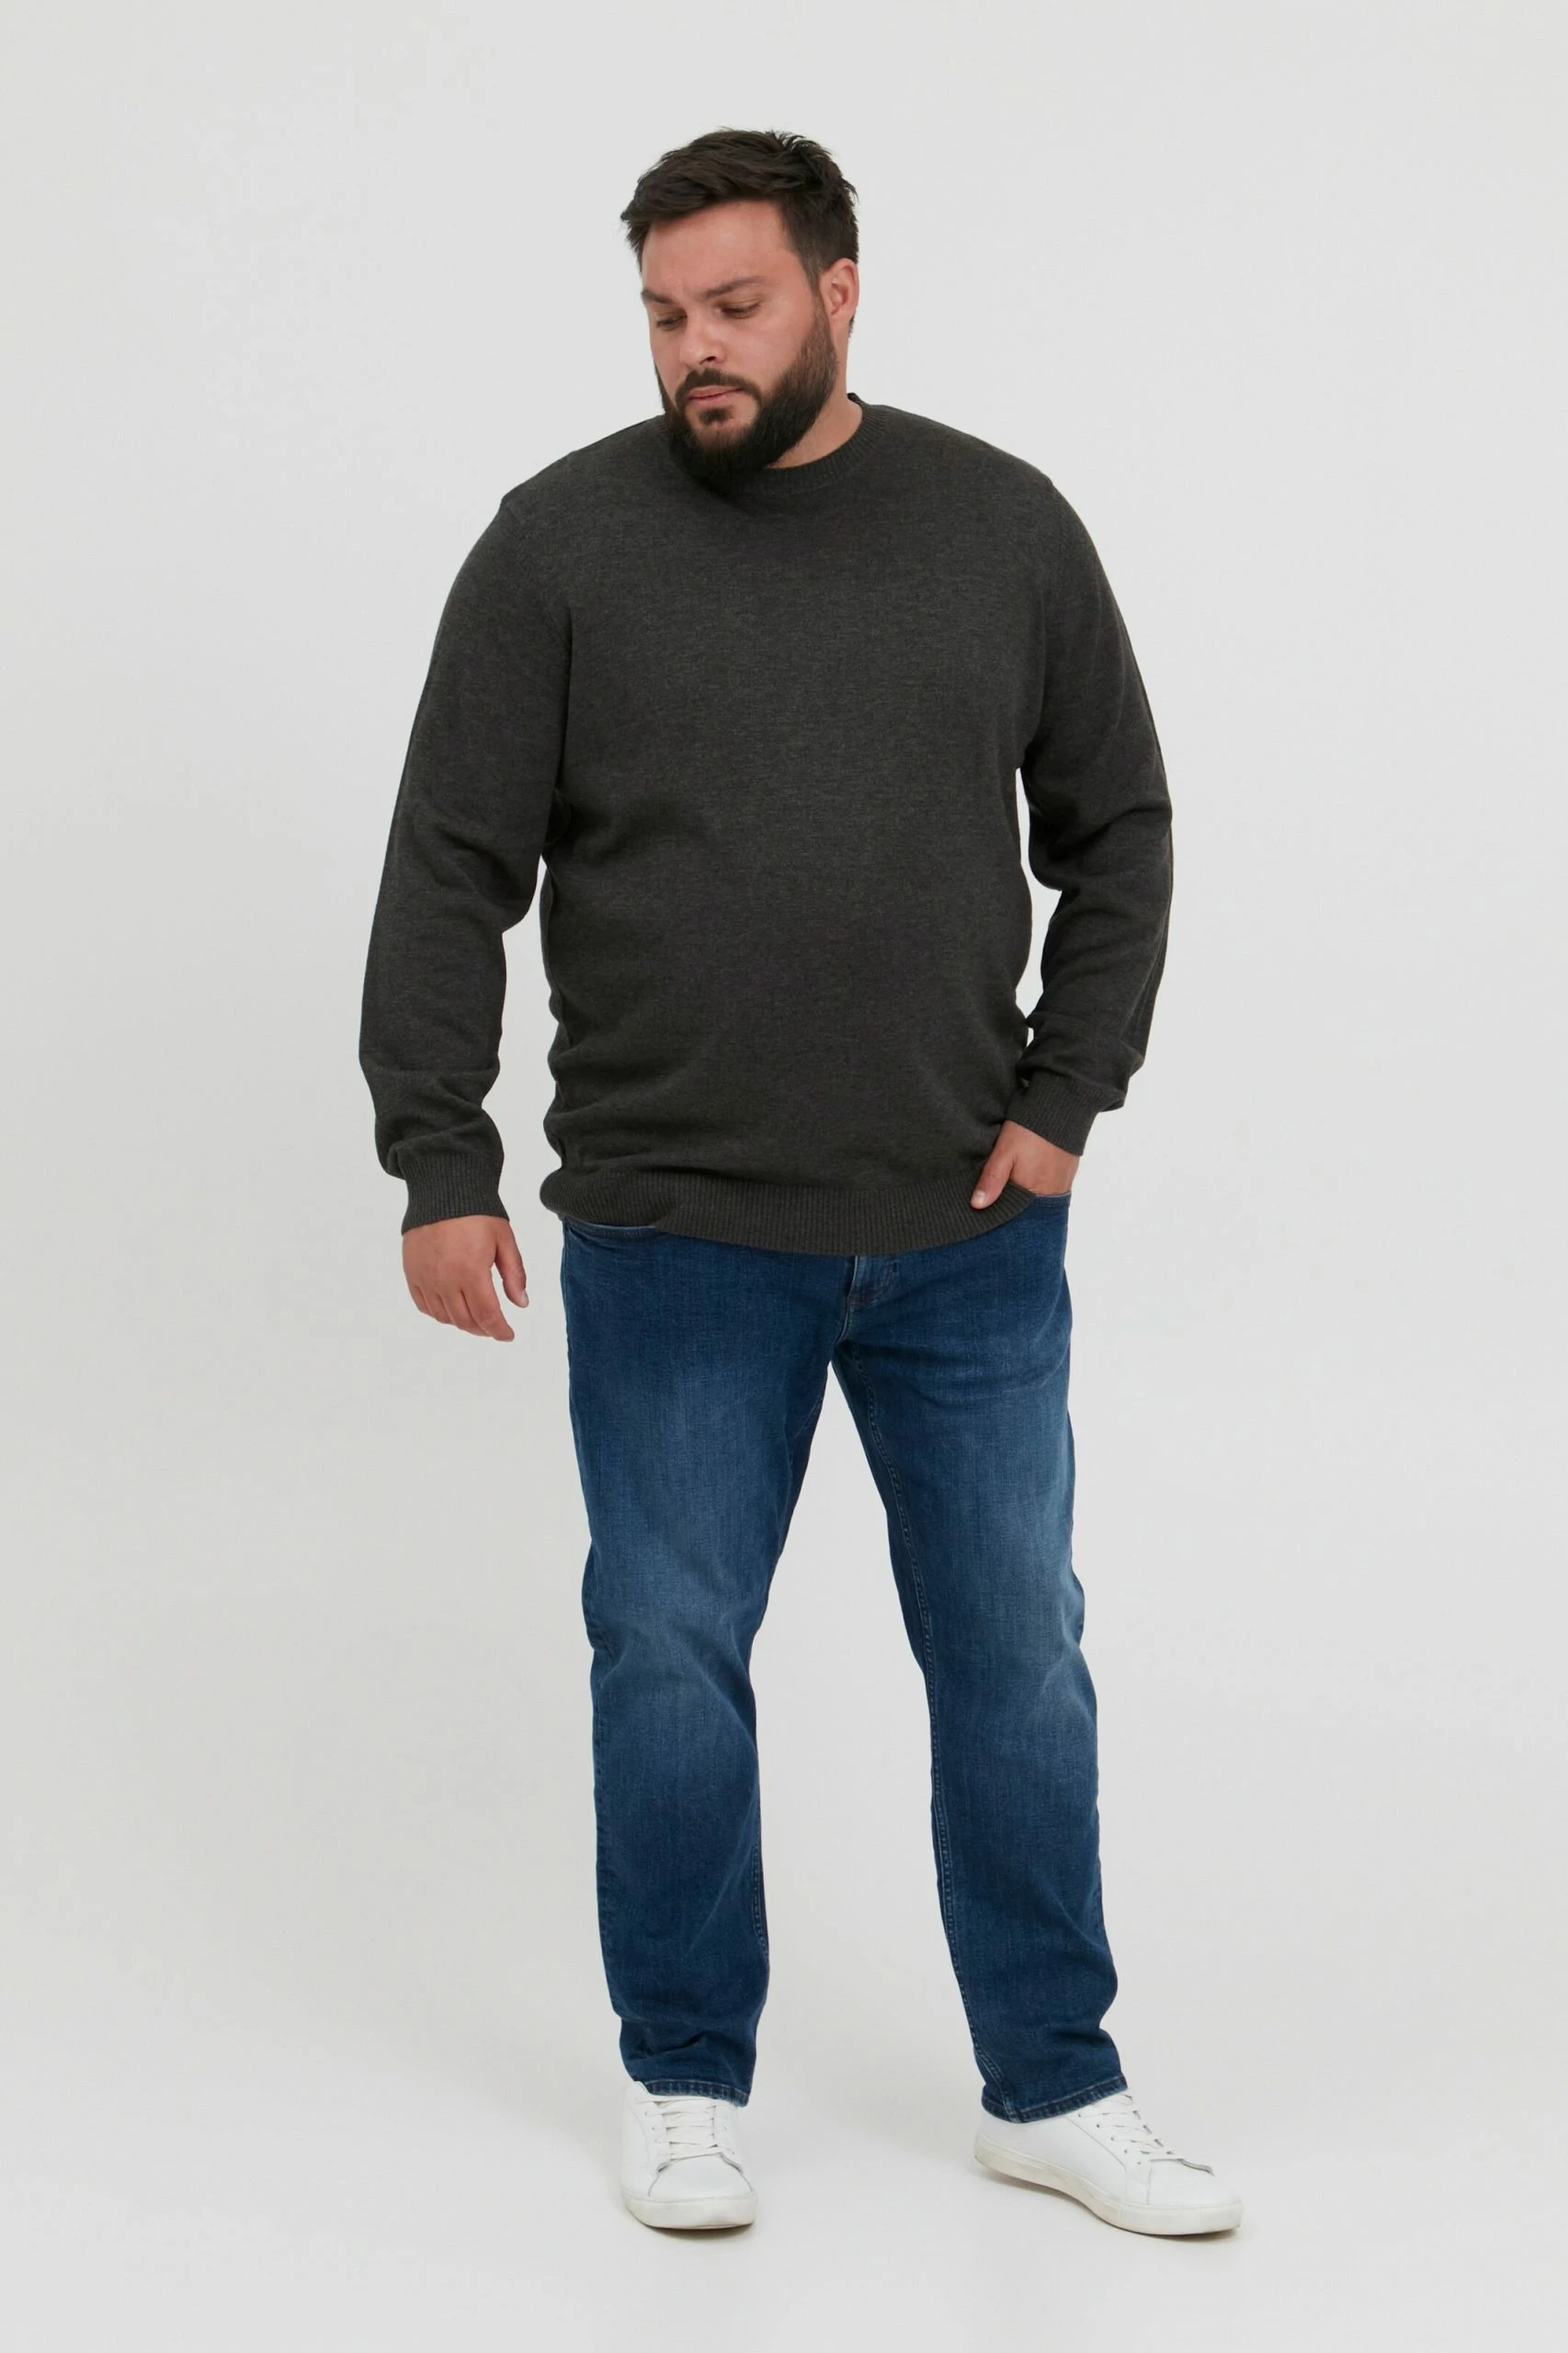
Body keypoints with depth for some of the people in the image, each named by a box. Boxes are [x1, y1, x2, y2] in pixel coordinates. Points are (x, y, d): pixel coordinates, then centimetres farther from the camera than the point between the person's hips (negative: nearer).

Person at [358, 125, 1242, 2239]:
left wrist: (1068, 1098, 1)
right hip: (672, 1242, -2)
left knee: (1016, 1657, 8)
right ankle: (686, 2080, 24)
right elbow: (453, 871, -4)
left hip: (969, 1231, 2)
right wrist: (440, 1165, -10)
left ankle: (1053, 2087, 22)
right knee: (671, 1658, 6)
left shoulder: (1006, 528, 3)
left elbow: (1116, 829, 11)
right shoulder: (562, 542, -4)